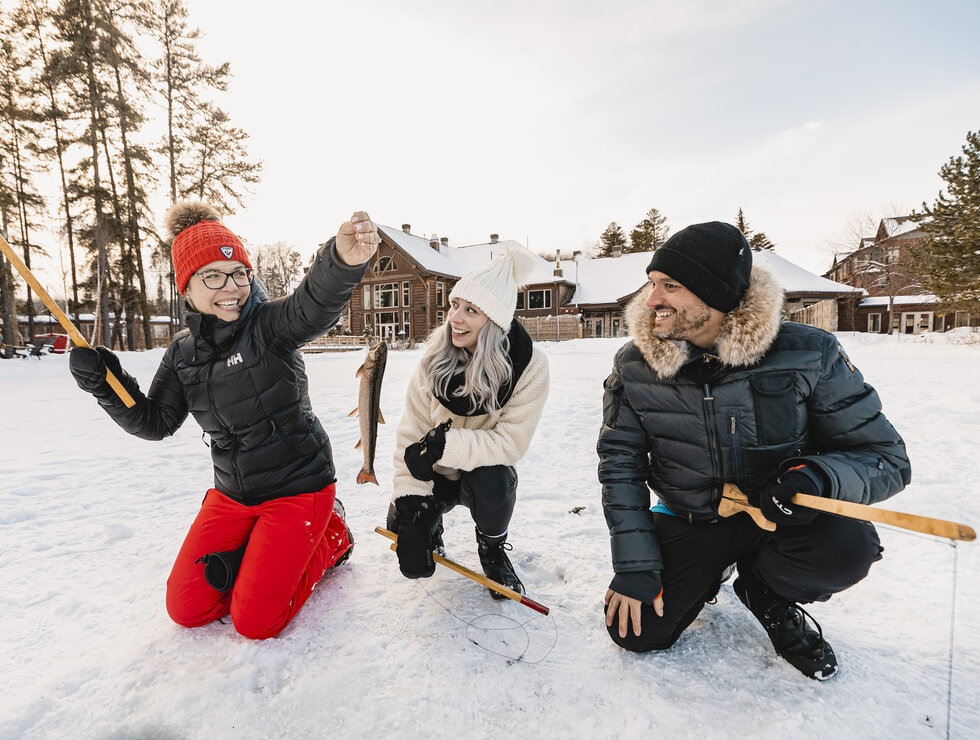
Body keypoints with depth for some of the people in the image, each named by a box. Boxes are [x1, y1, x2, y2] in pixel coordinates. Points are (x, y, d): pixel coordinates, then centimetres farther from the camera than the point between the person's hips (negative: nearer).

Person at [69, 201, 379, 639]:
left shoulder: (269, 324, -16)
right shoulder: (184, 352, 3)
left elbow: (314, 306, -39)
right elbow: (155, 423, 6)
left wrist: (343, 260, -61)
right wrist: (106, 386, -11)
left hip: (297, 487, -6)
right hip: (232, 495, 6)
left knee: (255, 622, -3)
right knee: (187, 609, 9)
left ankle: (330, 537, 17)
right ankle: (266, 551, 28)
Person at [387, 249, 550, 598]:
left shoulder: (530, 366, -21)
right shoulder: (436, 356, -15)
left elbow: (511, 442, -22)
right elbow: (411, 430, -11)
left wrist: (449, 445, -31)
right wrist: (410, 496, -18)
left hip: (486, 470, -1)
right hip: (435, 475, 1)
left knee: (494, 480, -36)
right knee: (414, 564, -16)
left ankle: (493, 550, 0)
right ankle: (432, 520, 22)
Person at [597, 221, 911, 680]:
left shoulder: (807, 354, -19)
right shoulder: (635, 366, -15)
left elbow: (885, 457, -12)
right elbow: (620, 465, -9)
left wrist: (816, 476, -35)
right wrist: (634, 566, -14)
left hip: (780, 516, -1)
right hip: (687, 521, 1)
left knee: (846, 547, -32)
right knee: (637, 632, -9)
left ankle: (764, 591, 4)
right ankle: (707, 574, 23)